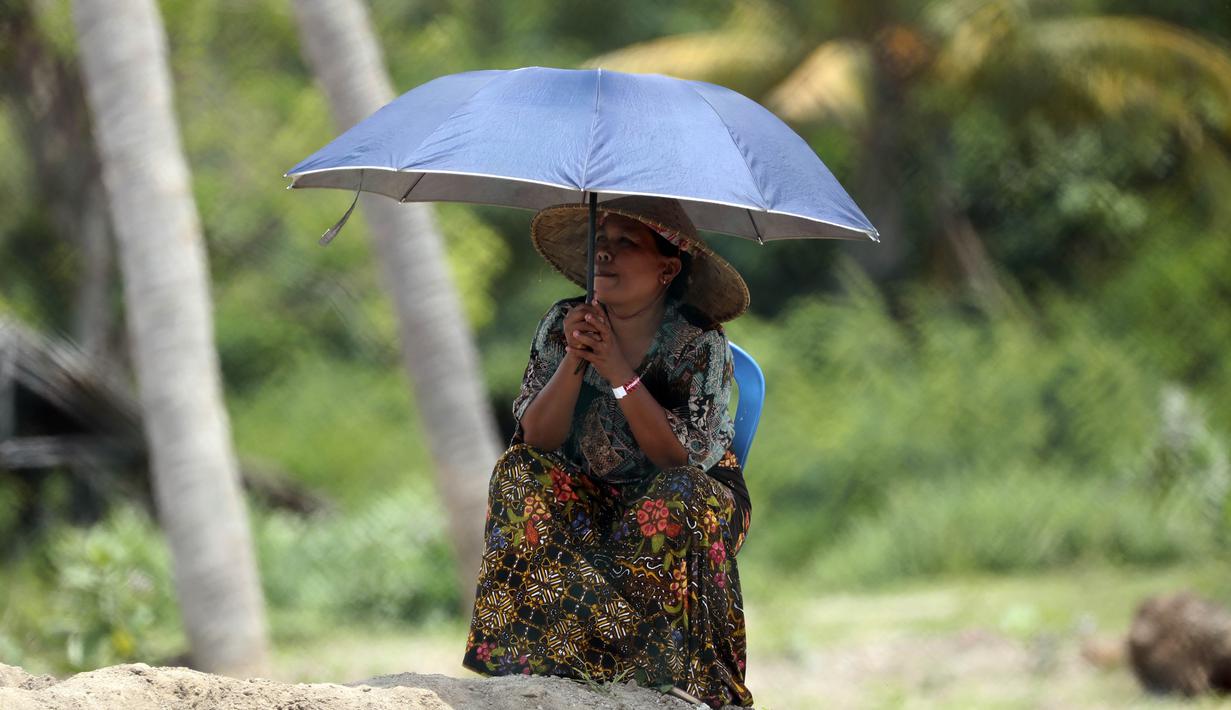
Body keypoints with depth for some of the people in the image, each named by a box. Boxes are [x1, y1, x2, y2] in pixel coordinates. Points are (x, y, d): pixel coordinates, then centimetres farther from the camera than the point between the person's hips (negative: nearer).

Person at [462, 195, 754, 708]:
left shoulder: (699, 343, -14)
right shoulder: (561, 325, -6)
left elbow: (678, 456, -24)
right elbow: (537, 439, -12)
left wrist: (615, 368, -30)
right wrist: (574, 360, -27)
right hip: (583, 500, 3)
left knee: (678, 499, -36)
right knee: (520, 475, -25)